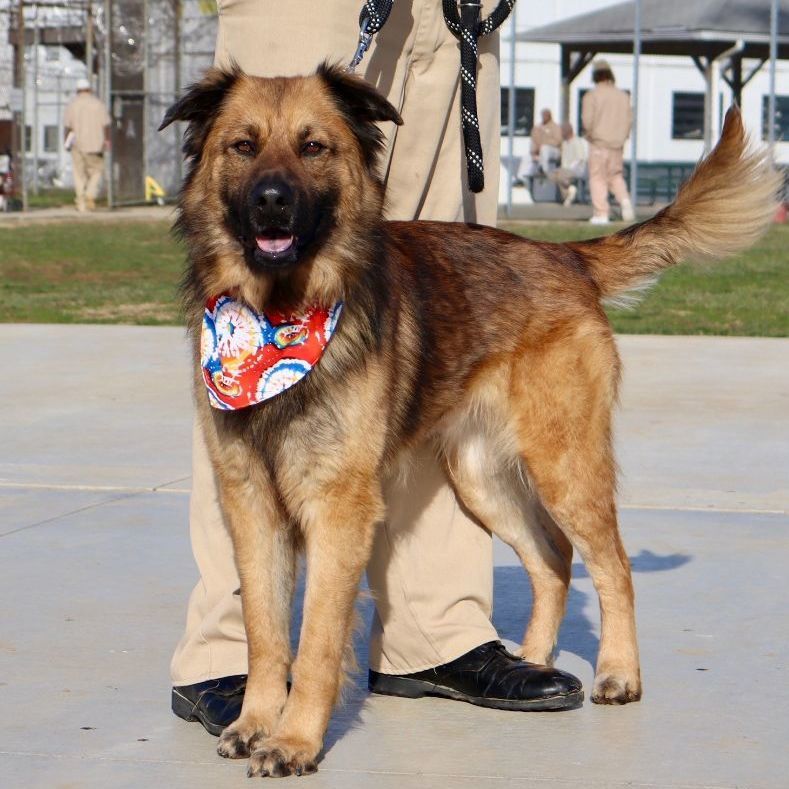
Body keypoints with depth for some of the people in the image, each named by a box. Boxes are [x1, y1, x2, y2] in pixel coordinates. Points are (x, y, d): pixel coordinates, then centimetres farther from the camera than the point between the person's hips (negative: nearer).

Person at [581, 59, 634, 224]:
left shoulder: (592, 95, -8)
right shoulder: (623, 96, 6)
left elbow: (587, 119, -14)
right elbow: (629, 119, 6)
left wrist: (588, 133, 5)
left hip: (598, 143, -4)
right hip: (618, 144, 4)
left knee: (598, 178, 2)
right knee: (615, 175, 17)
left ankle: (601, 214, -2)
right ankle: (625, 200, -8)